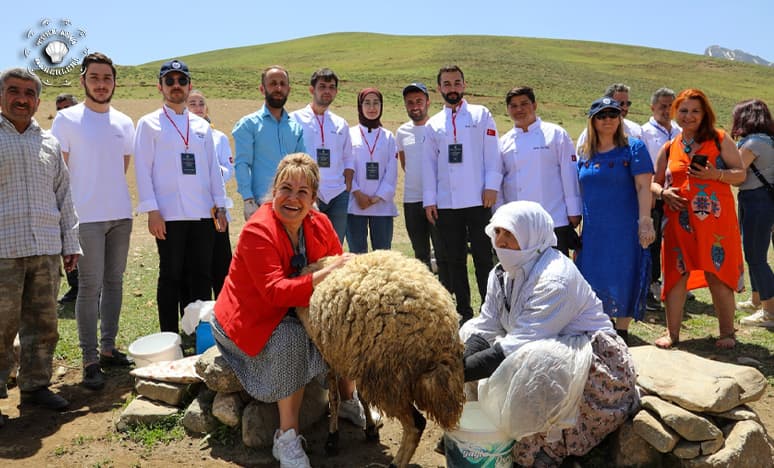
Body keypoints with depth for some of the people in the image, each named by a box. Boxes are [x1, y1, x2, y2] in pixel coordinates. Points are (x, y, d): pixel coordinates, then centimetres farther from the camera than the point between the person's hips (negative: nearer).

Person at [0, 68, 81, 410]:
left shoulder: (50, 143, 16)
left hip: (47, 250, 4)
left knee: (43, 324, 8)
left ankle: (35, 385, 20)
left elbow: (63, 195, 19)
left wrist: (70, 242, 14)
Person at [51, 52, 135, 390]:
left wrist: (114, 195, 8)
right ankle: (89, 359, 5)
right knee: (90, 286, -4)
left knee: (114, 282, 10)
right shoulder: (67, 118, -2)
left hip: (121, 215, 5)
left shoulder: (124, 122, 11)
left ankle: (108, 348, 21)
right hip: (87, 217, -5)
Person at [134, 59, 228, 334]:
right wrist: (151, 211, -10)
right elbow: (143, 169, -2)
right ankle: (169, 336, 13)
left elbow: (213, 168, 14)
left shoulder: (202, 126, 15)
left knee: (201, 275, 7)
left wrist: (220, 205, 7)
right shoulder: (149, 124, 5)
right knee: (171, 276, 3)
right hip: (169, 215, -3)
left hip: (202, 213, 3)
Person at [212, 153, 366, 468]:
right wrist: (326, 274, -41)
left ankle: (348, 398, 11)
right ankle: (287, 437, -21)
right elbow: (275, 291, -32)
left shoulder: (320, 224, -4)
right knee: (291, 339, -33)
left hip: (296, 312, 6)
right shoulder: (258, 231, -24)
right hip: (252, 320, -6)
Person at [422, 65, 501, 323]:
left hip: (478, 200, -3)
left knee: (483, 257, 0)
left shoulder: (481, 115, 7)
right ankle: (463, 310, 18)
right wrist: (429, 200, 3)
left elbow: (492, 154, 1)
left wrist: (492, 186, -9)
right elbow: (429, 164, 10)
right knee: (455, 259, 8)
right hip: (445, 203, 3)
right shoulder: (433, 124, 13)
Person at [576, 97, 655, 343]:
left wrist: (645, 221, -19)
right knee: (592, 284, 8)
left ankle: (622, 334, 15)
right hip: (592, 232, 5)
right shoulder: (585, 154, 12)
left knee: (623, 283, 0)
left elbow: (643, 186, -10)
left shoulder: (633, 148, -2)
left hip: (625, 231, -4)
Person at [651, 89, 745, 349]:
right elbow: (654, 182, 18)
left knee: (717, 275, 1)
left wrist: (716, 174, -15)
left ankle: (727, 333, 15)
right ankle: (672, 332, 14)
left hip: (715, 220, -2)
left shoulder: (719, 140, 5)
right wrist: (663, 193, -4)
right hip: (679, 220, 2)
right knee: (677, 274, 3)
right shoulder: (669, 149, 13)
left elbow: (740, 173, 3)